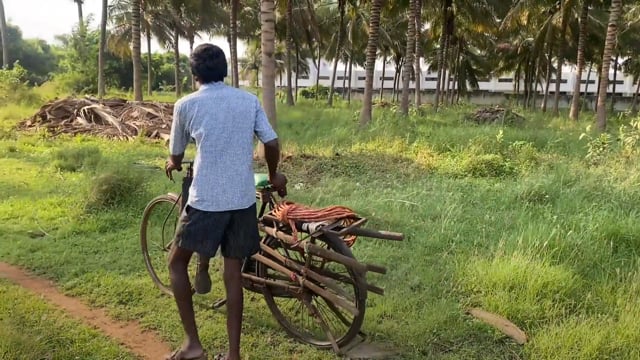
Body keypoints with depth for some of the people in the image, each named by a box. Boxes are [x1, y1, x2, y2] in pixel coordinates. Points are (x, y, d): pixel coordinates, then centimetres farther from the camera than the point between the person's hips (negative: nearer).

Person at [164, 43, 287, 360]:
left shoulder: (186, 105, -2)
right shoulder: (249, 100, 6)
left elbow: (176, 156, 11)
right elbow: (272, 143, 5)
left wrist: (172, 165, 35)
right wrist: (273, 176, 24)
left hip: (205, 201, -3)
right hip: (243, 201, 4)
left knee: (177, 263, 16)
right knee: (233, 273, 13)